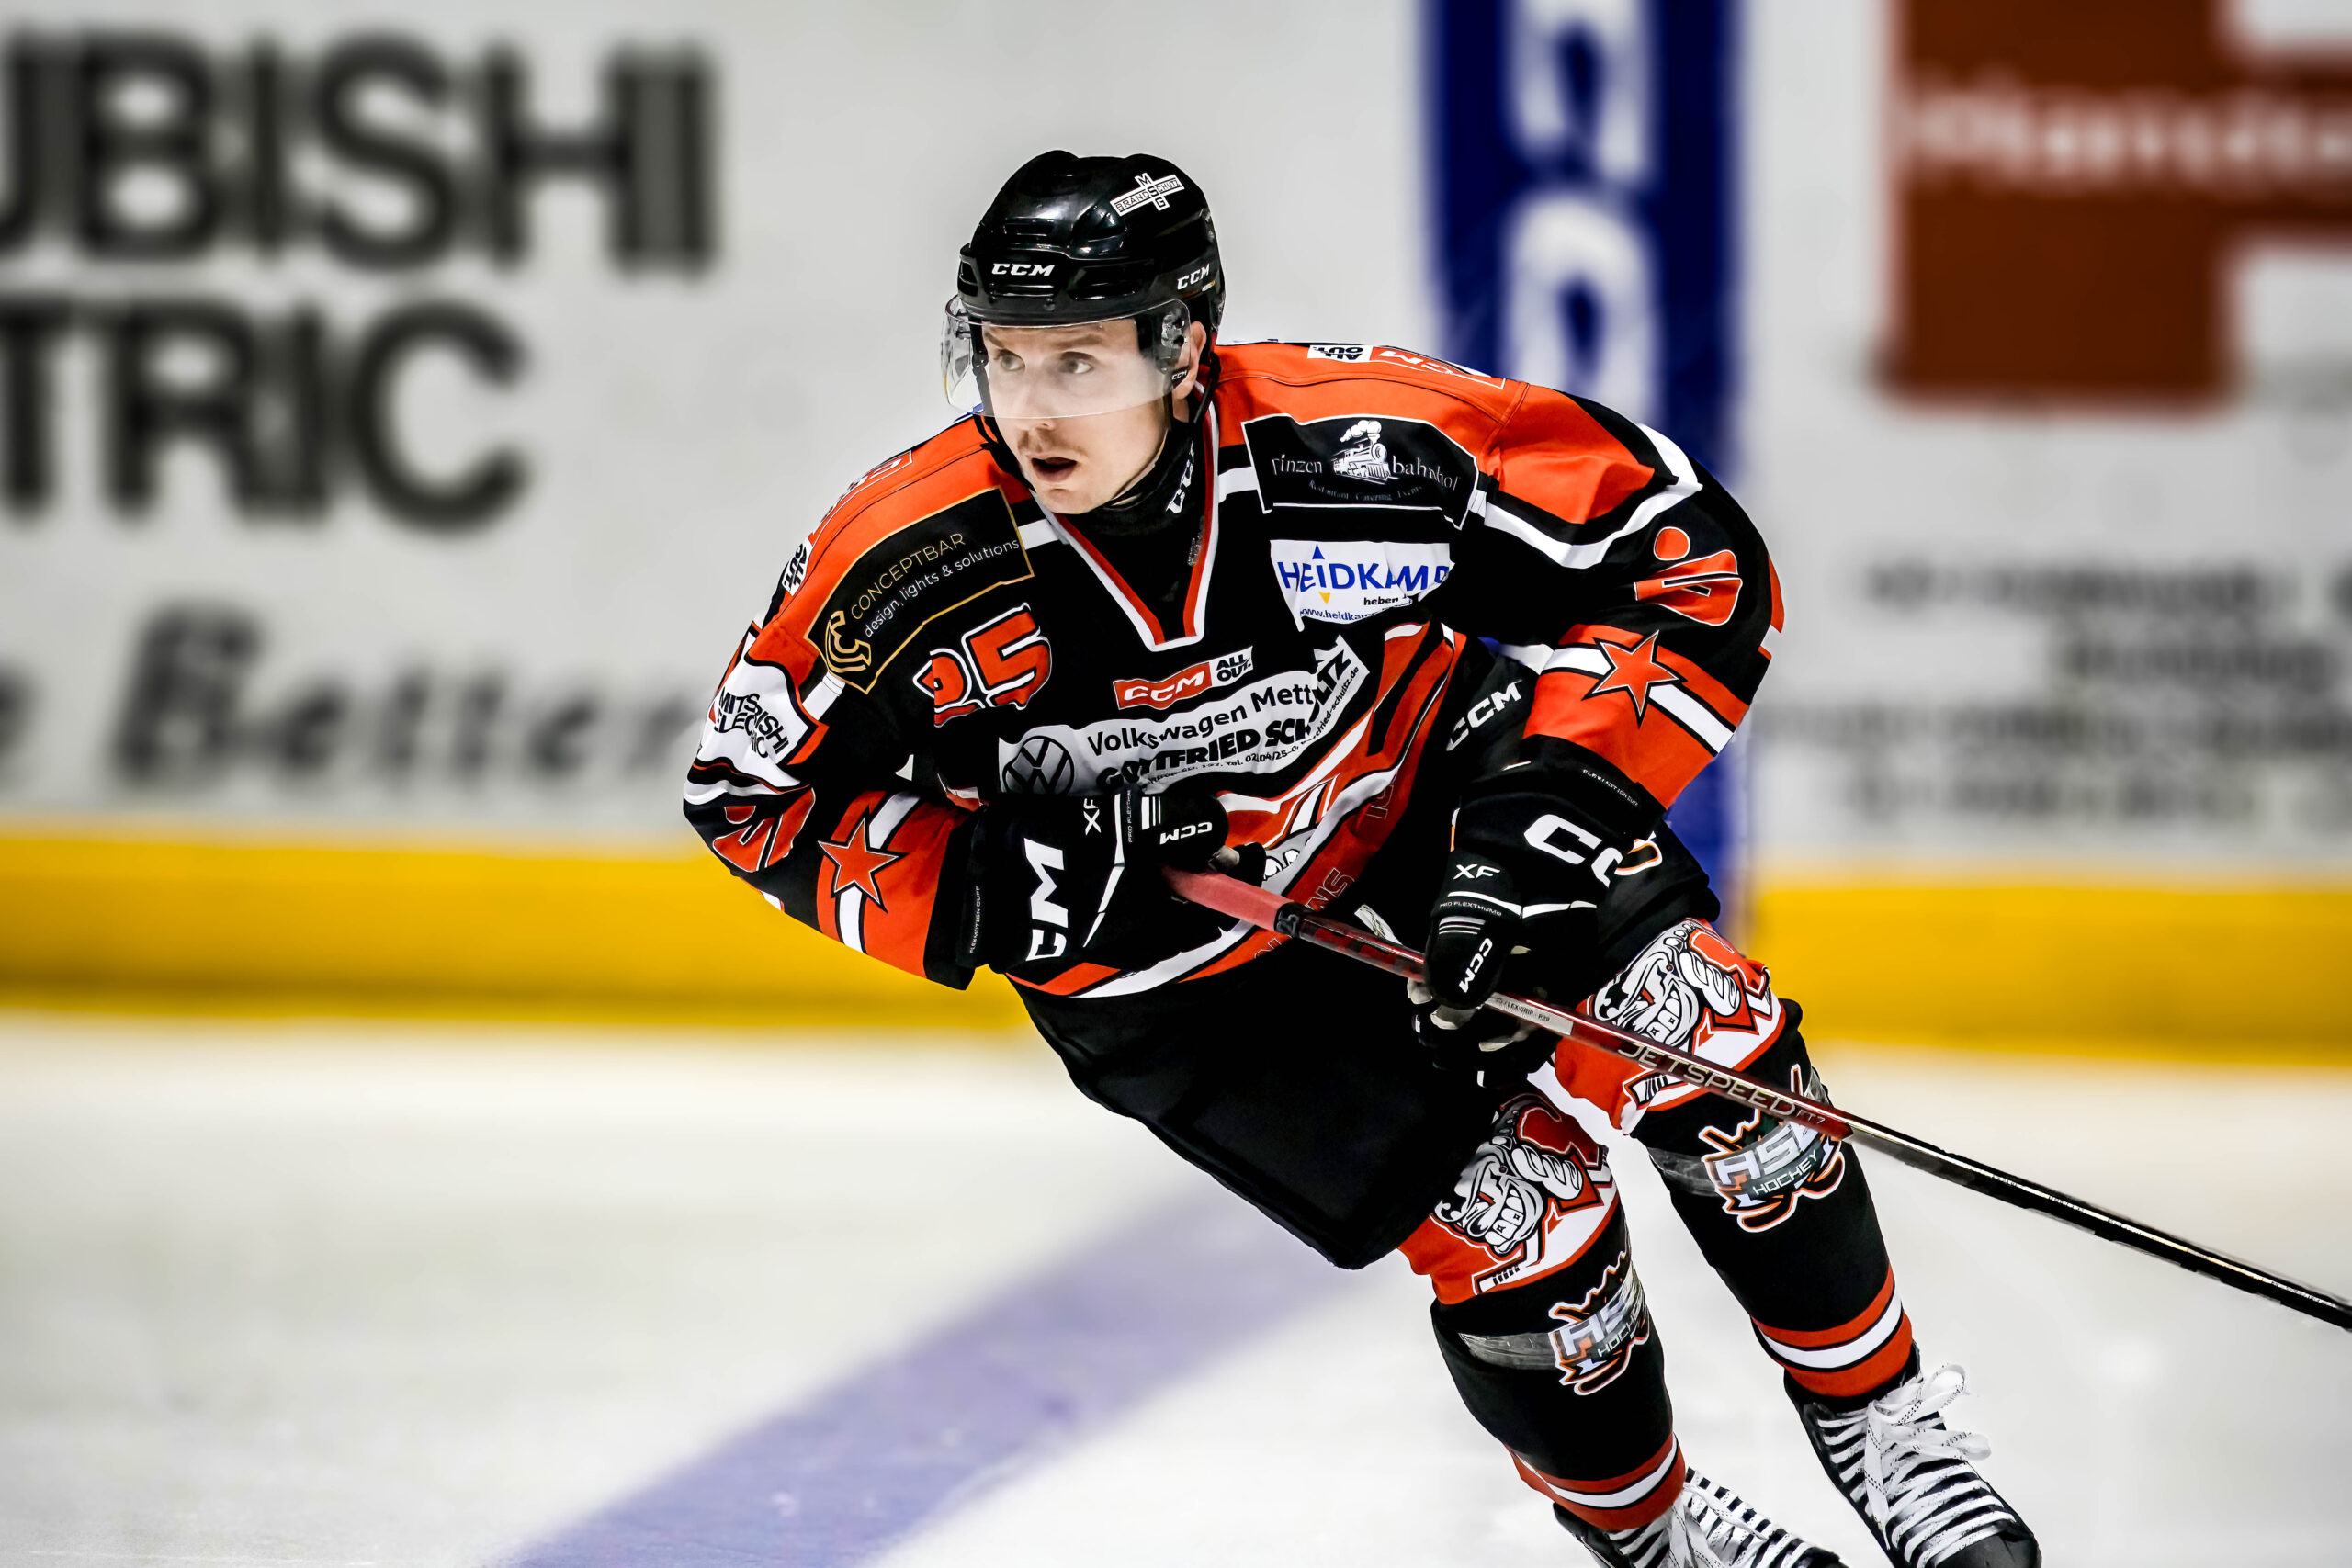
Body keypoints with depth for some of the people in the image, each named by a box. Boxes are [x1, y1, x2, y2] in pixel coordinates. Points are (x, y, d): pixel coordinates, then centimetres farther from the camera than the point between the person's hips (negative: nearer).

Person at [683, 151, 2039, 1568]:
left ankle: (1877, 1416, 6)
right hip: (1176, 969, -1)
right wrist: (983, 892, -24)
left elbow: (1697, 562, -20)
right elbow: (758, 791, -9)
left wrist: (1558, 789, -30)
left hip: (1428, 801, 1)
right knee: (1505, 1218, -14)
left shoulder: (1376, 443, -30)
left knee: (1701, 1042, -17)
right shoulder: (908, 564, -26)